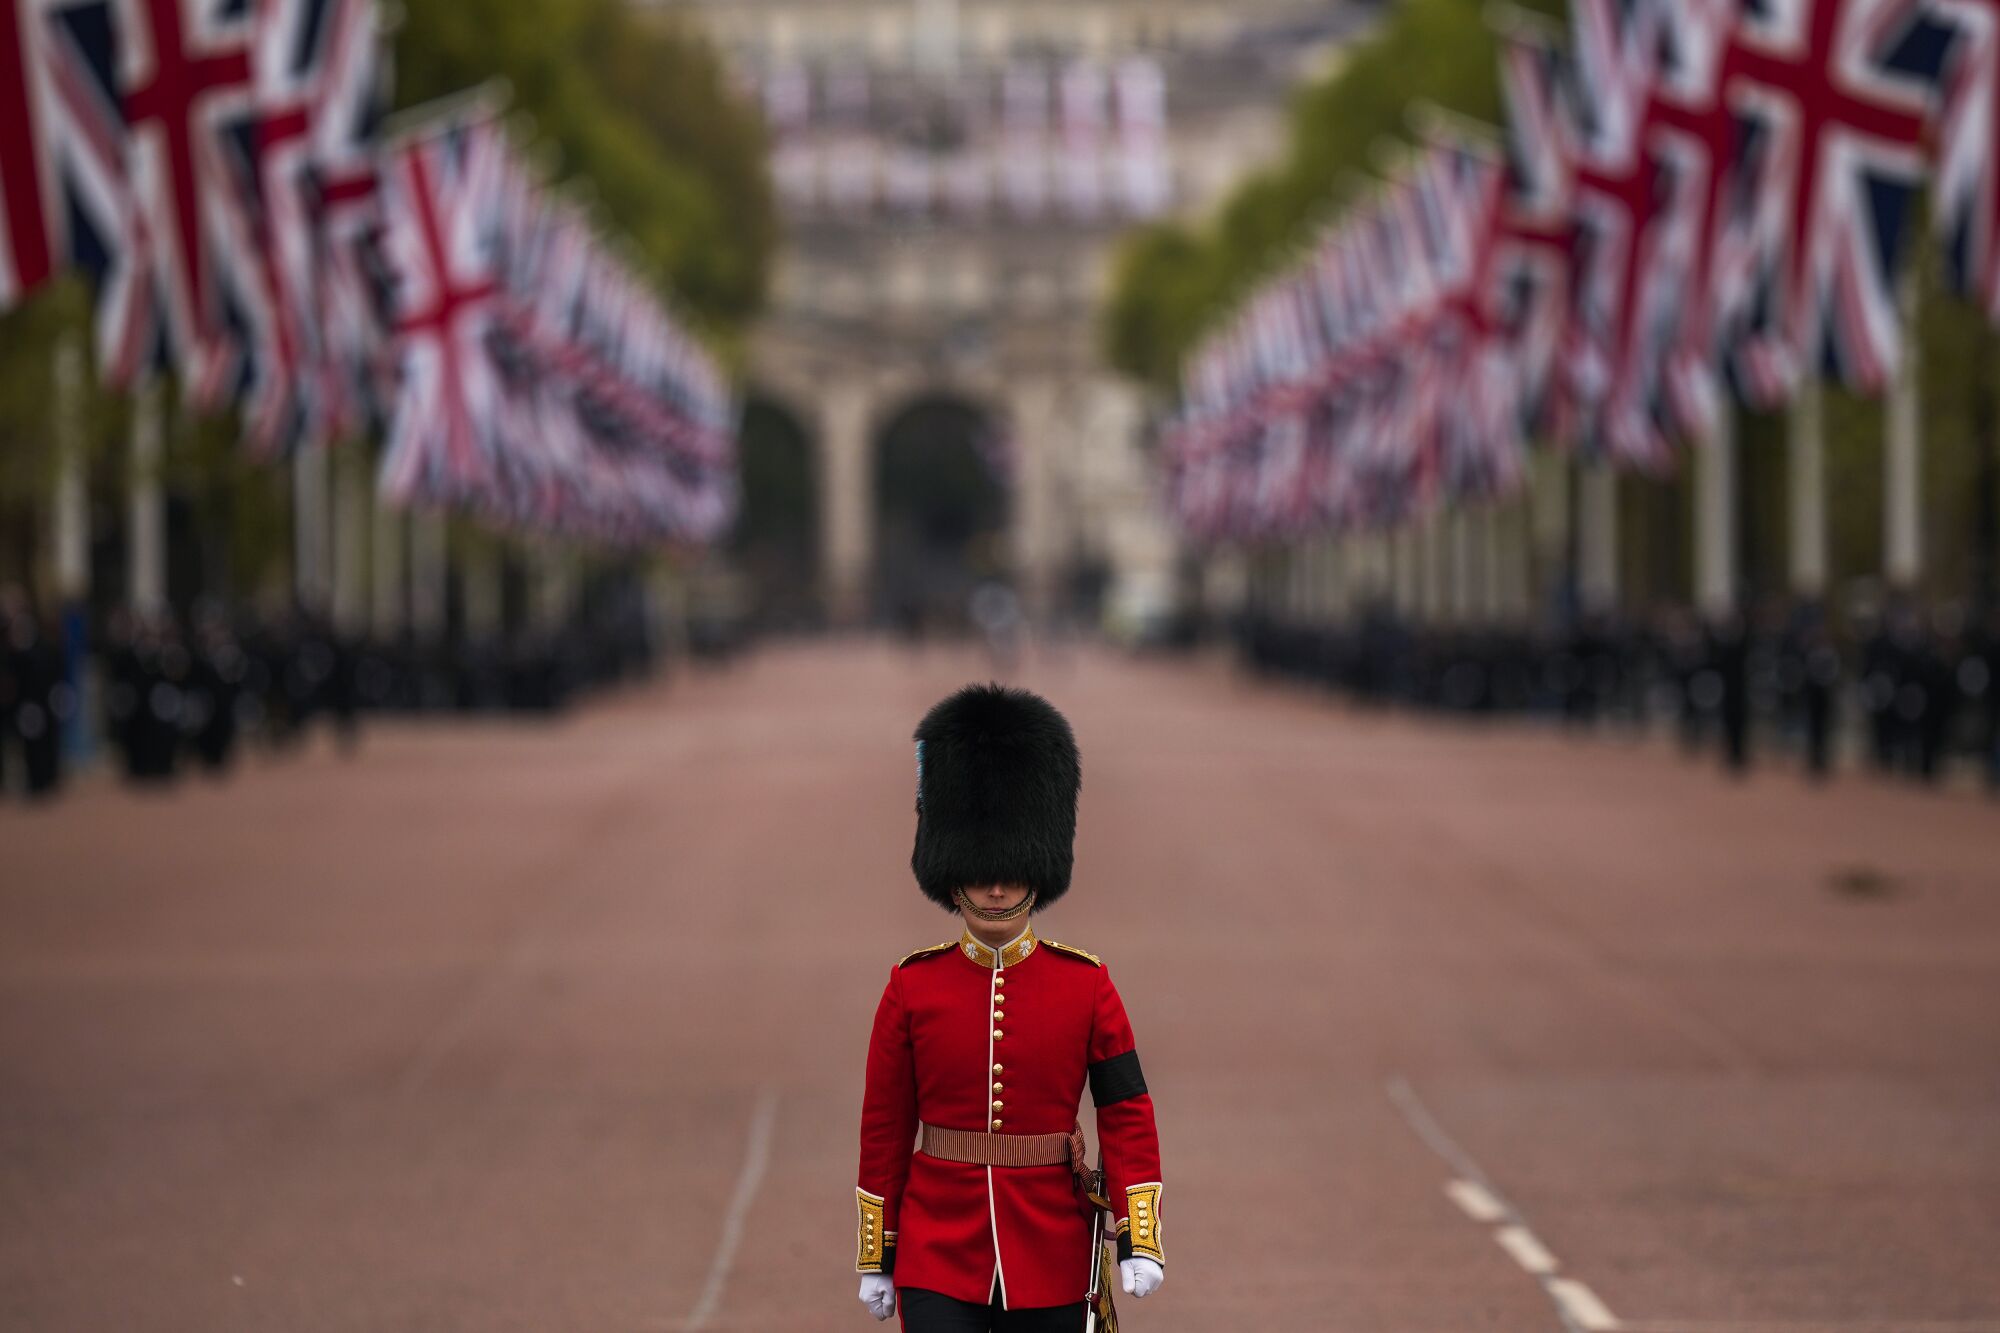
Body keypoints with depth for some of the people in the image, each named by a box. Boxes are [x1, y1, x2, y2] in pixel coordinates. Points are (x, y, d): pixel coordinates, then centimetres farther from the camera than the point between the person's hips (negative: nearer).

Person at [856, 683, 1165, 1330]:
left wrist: (1139, 1239, -10)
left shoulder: (1086, 985, 0)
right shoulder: (912, 986, 0)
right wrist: (876, 1258, 5)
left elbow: (1127, 1114, -1)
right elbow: (884, 1130, 5)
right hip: (939, 1260, -1)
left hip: (1052, 1263, 1)